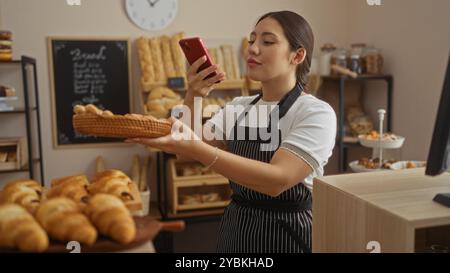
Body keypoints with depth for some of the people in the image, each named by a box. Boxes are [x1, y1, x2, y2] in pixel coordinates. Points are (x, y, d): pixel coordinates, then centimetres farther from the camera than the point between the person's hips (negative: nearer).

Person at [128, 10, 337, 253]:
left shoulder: (317, 113, -16)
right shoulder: (239, 107, 4)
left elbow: (278, 179, -30)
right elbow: (194, 144, -6)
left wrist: (194, 149, -39)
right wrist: (192, 99, -22)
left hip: (285, 235, -5)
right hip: (233, 229, 5)